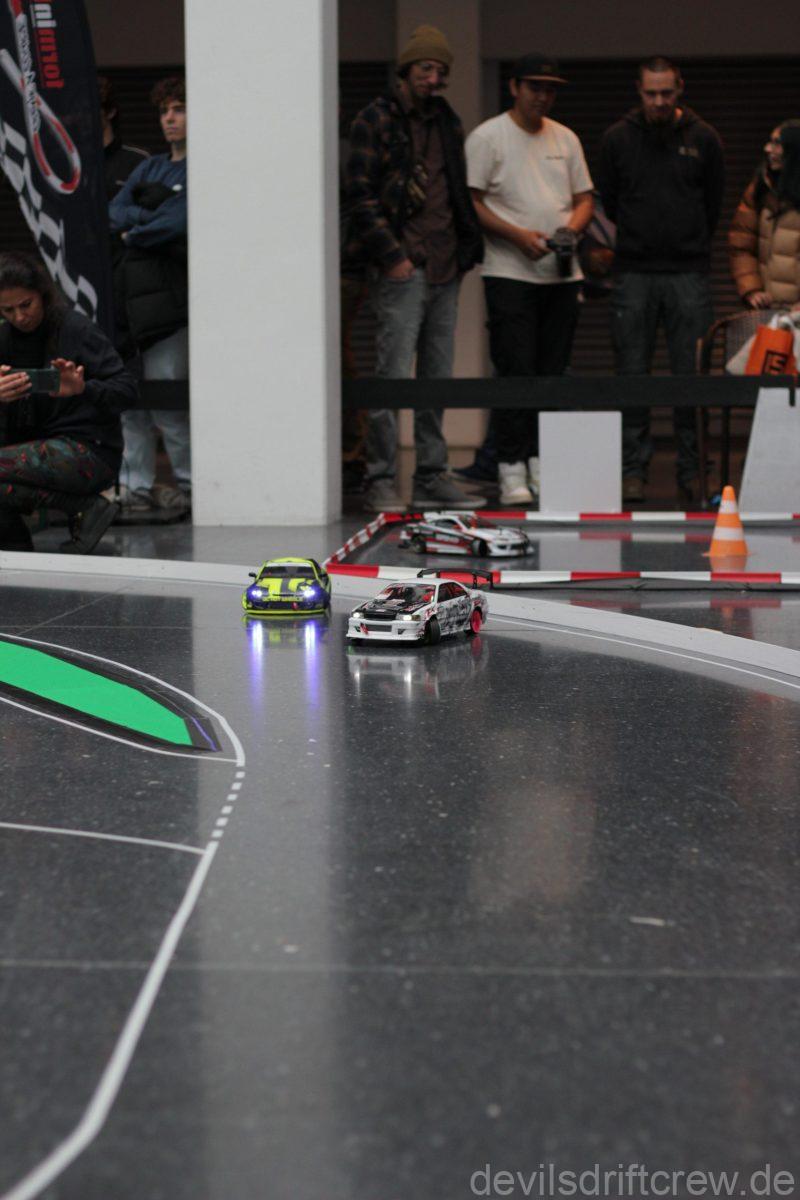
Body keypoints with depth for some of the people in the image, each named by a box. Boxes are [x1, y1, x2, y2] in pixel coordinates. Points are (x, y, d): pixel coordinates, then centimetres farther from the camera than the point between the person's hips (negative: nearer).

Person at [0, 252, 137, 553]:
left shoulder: (75, 329, -10)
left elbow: (127, 389, -13)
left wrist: (83, 388, -33)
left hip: (90, 452, -6)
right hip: (40, 448, 7)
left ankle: (85, 508, -12)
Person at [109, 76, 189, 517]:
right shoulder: (148, 169, 23)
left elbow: (179, 224, -13)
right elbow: (115, 212, 12)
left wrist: (133, 233, 1)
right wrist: (149, 216, -6)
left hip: (172, 290, -7)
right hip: (133, 288, 7)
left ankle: (191, 481, 4)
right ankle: (136, 485, 7)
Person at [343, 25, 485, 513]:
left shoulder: (448, 123, 17)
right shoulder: (376, 120, -4)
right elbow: (360, 194, -10)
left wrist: (467, 248, 13)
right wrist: (391, 256, -14)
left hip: (445, 271, 7)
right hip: (403, 270, -7)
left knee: (438, 377, 10)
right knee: (394, 376, -8)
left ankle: (433, 477, 16)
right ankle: (381, 482, -5)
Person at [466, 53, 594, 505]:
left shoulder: (566, 139, 16)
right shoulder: (487, 137, -1)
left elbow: (585, 197, 18)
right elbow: (471, 201, -6)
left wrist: (573, 226, -5)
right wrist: (519, 235, -16)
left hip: (562, 273, 5)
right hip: (511, 274, -5)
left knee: (553, 372, 6)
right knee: (516, 371, -10)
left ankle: (543, 462, 13)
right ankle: (512, 470, -7)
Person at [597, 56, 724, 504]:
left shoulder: (703, 138, 4)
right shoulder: (618, 138, 4)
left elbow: (714, 202, 13)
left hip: (689, 272, -1)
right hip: (635, 273, 1)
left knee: (691, 374, -1)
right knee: (633, 374, 0)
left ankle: (692, 471, 6)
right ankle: (634, 470, 6)